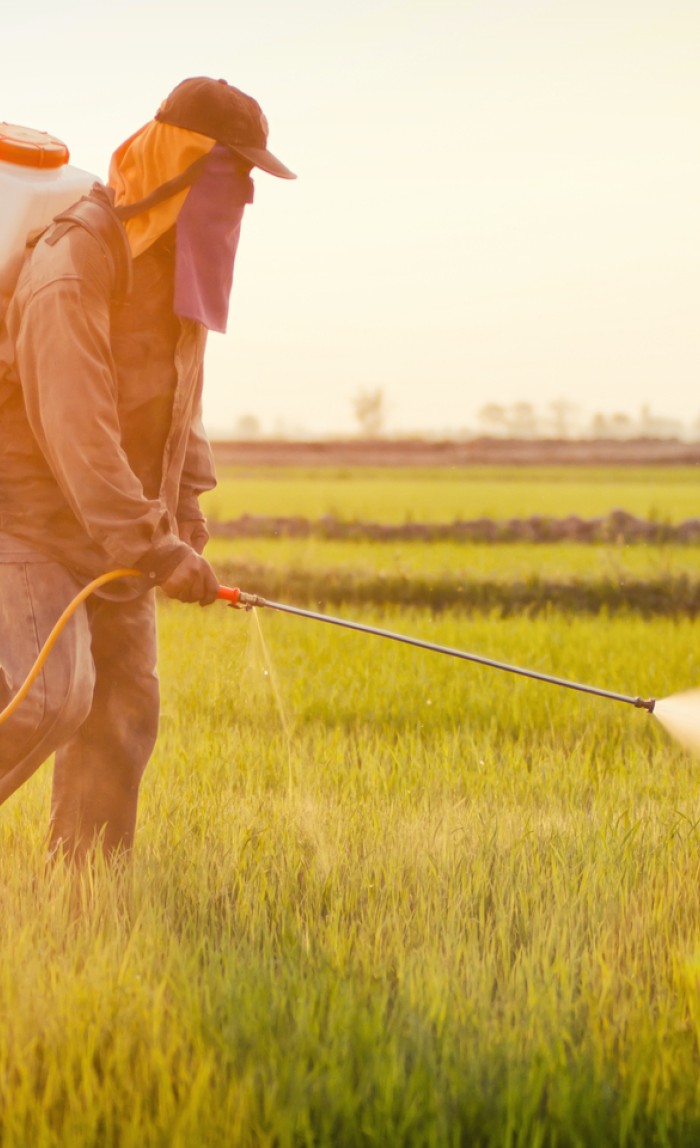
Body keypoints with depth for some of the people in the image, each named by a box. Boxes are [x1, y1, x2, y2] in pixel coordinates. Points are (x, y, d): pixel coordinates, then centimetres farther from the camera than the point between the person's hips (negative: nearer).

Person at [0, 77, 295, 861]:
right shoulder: (76, 260, -22)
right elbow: (73, 425, -27)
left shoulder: (181, 258, 7)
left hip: (108, 529, 9)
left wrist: (186, 506, 8)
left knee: (122, 708, 7)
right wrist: (152, 546, -28)